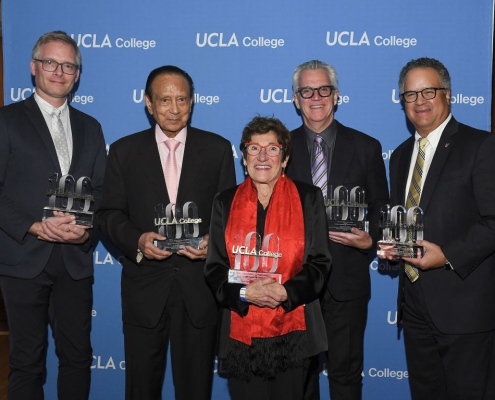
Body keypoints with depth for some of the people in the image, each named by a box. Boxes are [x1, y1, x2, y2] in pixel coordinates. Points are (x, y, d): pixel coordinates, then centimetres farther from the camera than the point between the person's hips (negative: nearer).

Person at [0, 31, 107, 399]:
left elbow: (101, 190, 9)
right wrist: (35, 228, -17)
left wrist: (86, 230, -9)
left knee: (78, 355, 11)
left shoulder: (90, 128, 13)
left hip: (76, 260, 4)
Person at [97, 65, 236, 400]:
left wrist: (213, 241, -16)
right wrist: (137, 240, -16)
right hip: (144, 287, 1)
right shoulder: (124, 151, 3)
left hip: (200, 286, 0)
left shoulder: (218, 149, 2)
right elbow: (110, 214, 3)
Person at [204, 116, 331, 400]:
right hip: (241, 331, 1)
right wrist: (244, 293, -15)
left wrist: (286, 293, -18)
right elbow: (215, 268, 4)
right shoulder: (226, 202, 6)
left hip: (291, 332, -1)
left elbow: (320, 263, -1)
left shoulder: (308, 198, 1)